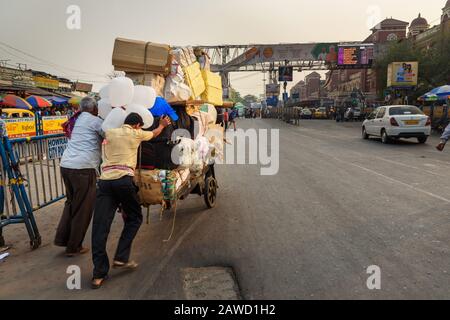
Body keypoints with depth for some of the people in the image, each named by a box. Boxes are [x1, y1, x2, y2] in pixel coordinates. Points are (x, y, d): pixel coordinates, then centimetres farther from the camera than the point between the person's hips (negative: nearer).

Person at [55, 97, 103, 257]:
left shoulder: (76, 120, 20)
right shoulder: (94, 120, -2)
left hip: (66, 165, 8)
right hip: (83, 167, -8)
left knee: (72, 203, 23)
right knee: (83, 209, 4)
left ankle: (62, 238, 24)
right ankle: (74, 247, 14)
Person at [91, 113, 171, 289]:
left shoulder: (109, 133, 21)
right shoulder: (136, 133, 12)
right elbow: (154, 134, 32)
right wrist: (162, 125, 54)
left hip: (104, 181, 4)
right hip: (124, 180, -4)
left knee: (100, 226, 2)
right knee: (134, 218, 16)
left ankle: (99, 274, 3)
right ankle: (121, 258, 8)